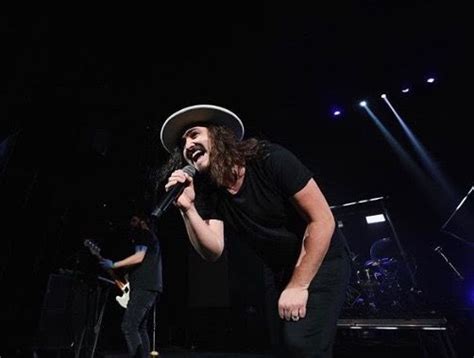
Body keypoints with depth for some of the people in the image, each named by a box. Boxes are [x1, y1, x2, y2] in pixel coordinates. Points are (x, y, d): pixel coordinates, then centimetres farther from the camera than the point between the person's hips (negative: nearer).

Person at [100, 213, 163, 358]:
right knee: (141, 328, 12)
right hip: (148, 287, 10)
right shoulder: (149, 238, 26)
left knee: (128, 326, -11)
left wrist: (114, 265, -9)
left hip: (144, 288, -10)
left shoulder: (144, 234, -3)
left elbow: (138, 257, -16)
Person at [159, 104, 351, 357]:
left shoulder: (269, 159, -24)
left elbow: (323, 220, -23)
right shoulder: (208, 193, -8)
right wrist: (187, 208, -30)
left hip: (321, 262, -5)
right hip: (278, 272, 5)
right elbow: (213, 251, -15)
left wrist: (298, 285, -20)